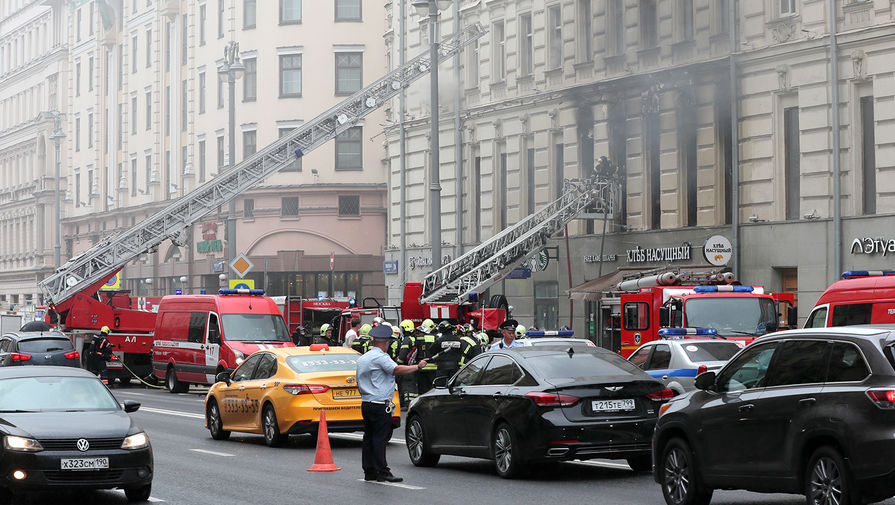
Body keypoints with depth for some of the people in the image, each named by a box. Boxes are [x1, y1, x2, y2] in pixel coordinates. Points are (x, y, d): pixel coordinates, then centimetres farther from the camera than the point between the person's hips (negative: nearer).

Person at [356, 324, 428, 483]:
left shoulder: (362, 359, 16)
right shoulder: (380, 357, -13)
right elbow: (397, 369, -27)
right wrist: (418, 366, -21)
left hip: (366, 403, 9)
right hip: (380, 405, -9)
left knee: (369, 437, 10)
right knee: (380, 438, -8)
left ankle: (369, 471, 13)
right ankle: (382, 472, -9)